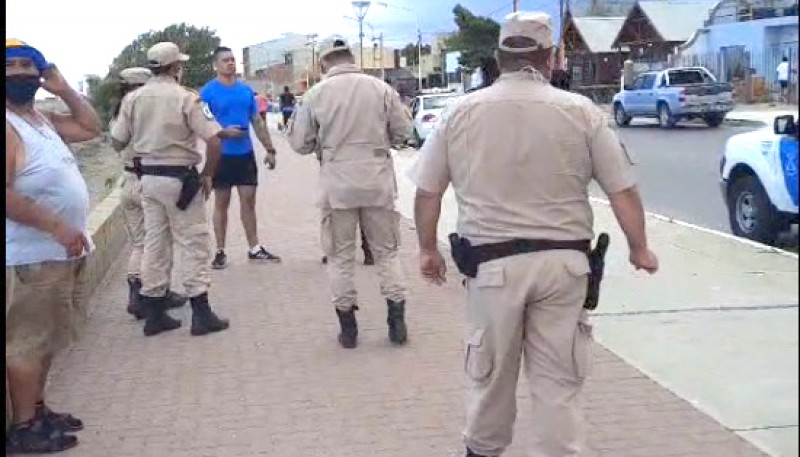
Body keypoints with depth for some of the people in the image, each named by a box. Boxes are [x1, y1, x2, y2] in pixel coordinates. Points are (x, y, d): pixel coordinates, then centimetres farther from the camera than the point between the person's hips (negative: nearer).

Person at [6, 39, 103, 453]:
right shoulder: (8, 127, -16)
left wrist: (64, 90, 11)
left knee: (48, 339, 19)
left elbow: (91, 128, 24)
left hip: (61, 252, 10)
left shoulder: (42, 119, 13)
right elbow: (5, 194, -25)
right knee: (28, 341, -2)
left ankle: (37, 410, 31)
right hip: (32, 257, -10)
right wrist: (57, 227, -26)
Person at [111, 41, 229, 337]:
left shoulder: (133, 99, 1)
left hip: (148, 178, 5)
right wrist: (207, 175, -5)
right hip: (180, 179, -5)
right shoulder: (185, 98, -12)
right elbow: (213, 140, -18)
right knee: (193, 244, 3)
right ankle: (201, 313, 5)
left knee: (154, 243, 12)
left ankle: (154, 313, 17)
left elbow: (117, 142, 6)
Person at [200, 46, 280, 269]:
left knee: (248, 200, 6)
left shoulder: (246, 90, 6)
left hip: (246, 153, 4)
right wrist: (224, 131, -23)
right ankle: (220, 252, 12)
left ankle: (254, 248, 14)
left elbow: (257, 121, 12)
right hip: (221, 155, -4)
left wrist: (269, 149, 8)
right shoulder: (208, 92, -7)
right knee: (221, 203, 4)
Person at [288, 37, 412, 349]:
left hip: (337, 185, -1)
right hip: (378, 181, 1)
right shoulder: (381, 89, -1)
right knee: (386, 252, 13)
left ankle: (348, 329, 14)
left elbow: (300, 143, 0)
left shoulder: (316, 94, -3)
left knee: (340, 256, 11)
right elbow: (403, 132, 3)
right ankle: (398, 324, 12)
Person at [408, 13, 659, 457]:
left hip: (494, 262, 1)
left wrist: (428, 249, 18)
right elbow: (623, 190, 0)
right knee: (557, 379, 8)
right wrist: (639, 248, 13)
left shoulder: (461, 112, 2)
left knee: (491, 371, 18)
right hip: (563, 261, -1)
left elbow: (427, 192, 5)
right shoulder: (580, 111, -1)